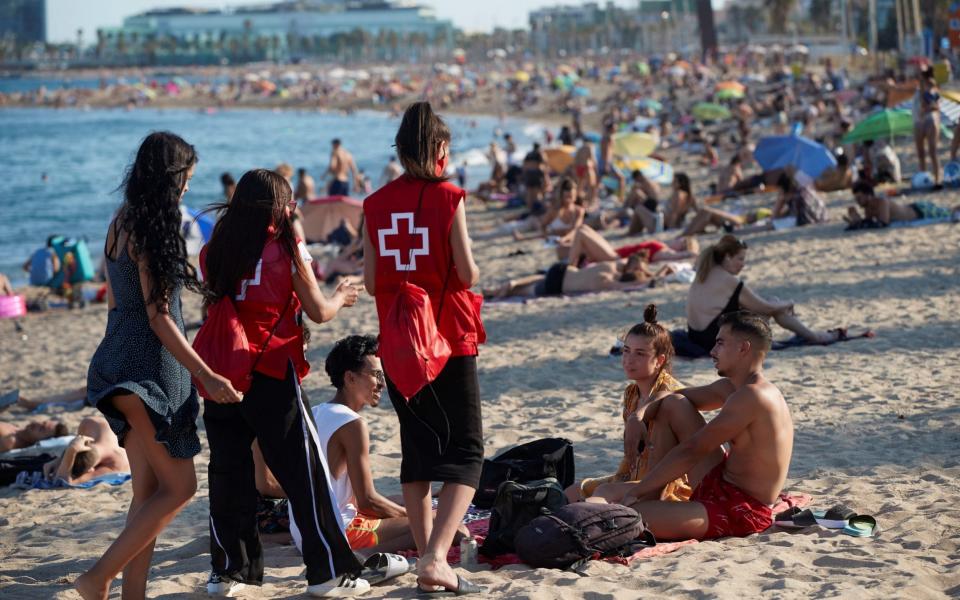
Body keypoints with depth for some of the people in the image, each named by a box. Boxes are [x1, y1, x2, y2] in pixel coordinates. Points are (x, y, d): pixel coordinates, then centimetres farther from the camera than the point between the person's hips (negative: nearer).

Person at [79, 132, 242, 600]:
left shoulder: (122, 223, 10)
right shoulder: (150, 232, -16)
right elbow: (159, 318, -19)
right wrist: (206, 376, -19)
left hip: (122, 363, 9)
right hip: (150, 368, -9)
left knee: (148, 491, 12)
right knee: (179, 487, 0)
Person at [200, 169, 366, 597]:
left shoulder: (214, 251, 6)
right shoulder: (287, 249, -6)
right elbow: (318, 312, -3)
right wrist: (340, 297, 16)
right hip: (272, 376, -4)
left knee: (228, 472, 13)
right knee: (304, 475, 3)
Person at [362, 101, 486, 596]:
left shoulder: (376, 204, 3)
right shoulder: (447, 197, -9)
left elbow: (371, 282, 5)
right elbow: (468, 275, -11)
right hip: (449, 341, -4)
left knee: (417, 451, 15)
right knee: (465, 453, 1)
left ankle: (426, 559, 18)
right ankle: (436, 558, -16)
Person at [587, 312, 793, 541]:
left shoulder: (752, 397, -19)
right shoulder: (730, 388, 11)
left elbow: (692, 451, -19)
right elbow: (680, 397, 27)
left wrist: (638, 490, -16)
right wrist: (639, 418, 8)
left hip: (740, 513, -10)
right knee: (674, 405, 13)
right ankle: (650, 498, 9)